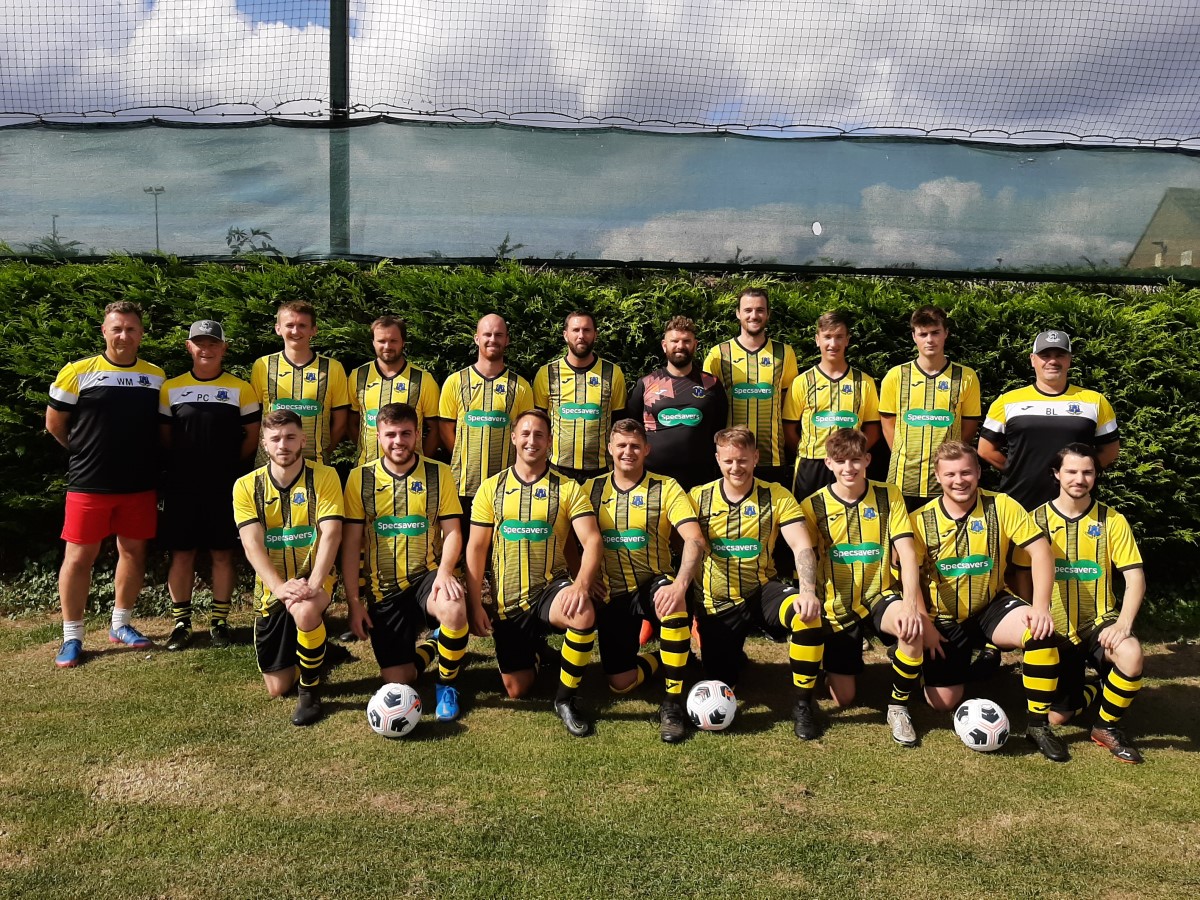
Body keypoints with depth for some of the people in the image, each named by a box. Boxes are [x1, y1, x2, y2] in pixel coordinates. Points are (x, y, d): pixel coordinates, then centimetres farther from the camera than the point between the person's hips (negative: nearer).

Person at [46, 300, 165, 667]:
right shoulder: (77, 373, -5)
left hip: (140, 485, 3)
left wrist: (139, 458, 7)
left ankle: (120, 624, 26)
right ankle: (72, 636, 13)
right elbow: (54, 423, 3)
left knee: (134, 552, 10)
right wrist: (85, 454, 8)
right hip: (89, 485, -3)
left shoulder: (156, 376, 5)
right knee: (79, 557, 1)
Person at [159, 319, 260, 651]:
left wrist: (231, 466, 1)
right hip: (181, 487, 1)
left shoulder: (241, 389, 1)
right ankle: (181, 622, 17)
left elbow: (252, 435, 3)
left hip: (225, 488, -1)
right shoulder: (171, 388, 5)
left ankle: (220, 622, 15)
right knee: (181, 553, 5)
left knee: (223, 553, 4)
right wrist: (183, 466, 6)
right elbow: (164, 437, 11)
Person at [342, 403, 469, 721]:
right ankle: (420, 651, 33)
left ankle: (446, 685, -7)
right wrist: (353, 601, -4)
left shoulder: (439, 474, -1)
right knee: (396, 681, -5)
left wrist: (444, 572, -23)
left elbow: (452, 531, -3)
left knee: (455, 609, -36)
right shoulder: (360, 479, 0)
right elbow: (351, 543, 0)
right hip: (383, 589, 1)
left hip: (426, 575, -1)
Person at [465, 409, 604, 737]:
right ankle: (535, 652, 41)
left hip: (549, 588, -2)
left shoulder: (568, 488, -2)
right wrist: (475, 605, -6)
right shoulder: (491, 488, 3)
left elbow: (593, 541, -13)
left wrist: (582, 584, -32)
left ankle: (566, 698, -13)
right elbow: (476, 548, 2)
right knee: (516, 690, 4)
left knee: (584, 613, -37)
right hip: (507, 602, 2)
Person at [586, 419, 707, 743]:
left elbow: (695, 540, -19)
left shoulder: (666, 489, -6)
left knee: (673, 603, -39)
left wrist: (680, 585, -36)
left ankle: (672, 703, -24)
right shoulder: (592, 489, 3)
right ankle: (662, 659, 29)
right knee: (621, 683, -7)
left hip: (653, 585, -2)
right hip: (612, 594, 2)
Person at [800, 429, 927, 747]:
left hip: (880, 597, 0)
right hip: (837, 607, 1)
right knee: (843, 699, 0)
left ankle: (898, 706, -9)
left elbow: (907, 553, -12)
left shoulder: (889, 496, -5)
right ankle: (847, 663, 38)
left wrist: (910, 603, -27)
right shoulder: (814, 506, -5)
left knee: (914, 627, -36)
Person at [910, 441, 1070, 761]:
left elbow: (1040, 551, -14)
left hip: (992, 606, 0)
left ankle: (1039, 723, -13)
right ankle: (961, 663, 31)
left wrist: (1040, 607, -25)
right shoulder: (921, 520, -11)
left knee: (1042, 633, -31)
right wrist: (924, 626, -14)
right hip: (945, 619, 0)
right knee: (942, 702, -6)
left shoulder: (1001, 506, -11)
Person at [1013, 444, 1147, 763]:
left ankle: (1107, 726, -6)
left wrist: (1123, 623, -21)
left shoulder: (1112, 520, -2)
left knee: (1131, 655, -35)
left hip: (1099, 623, 0)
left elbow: (1135, 577, -6)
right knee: (1056, 716, -7)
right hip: (1056, 631, 0)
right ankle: (1096, 689, 29)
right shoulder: (1038, 519, -3)